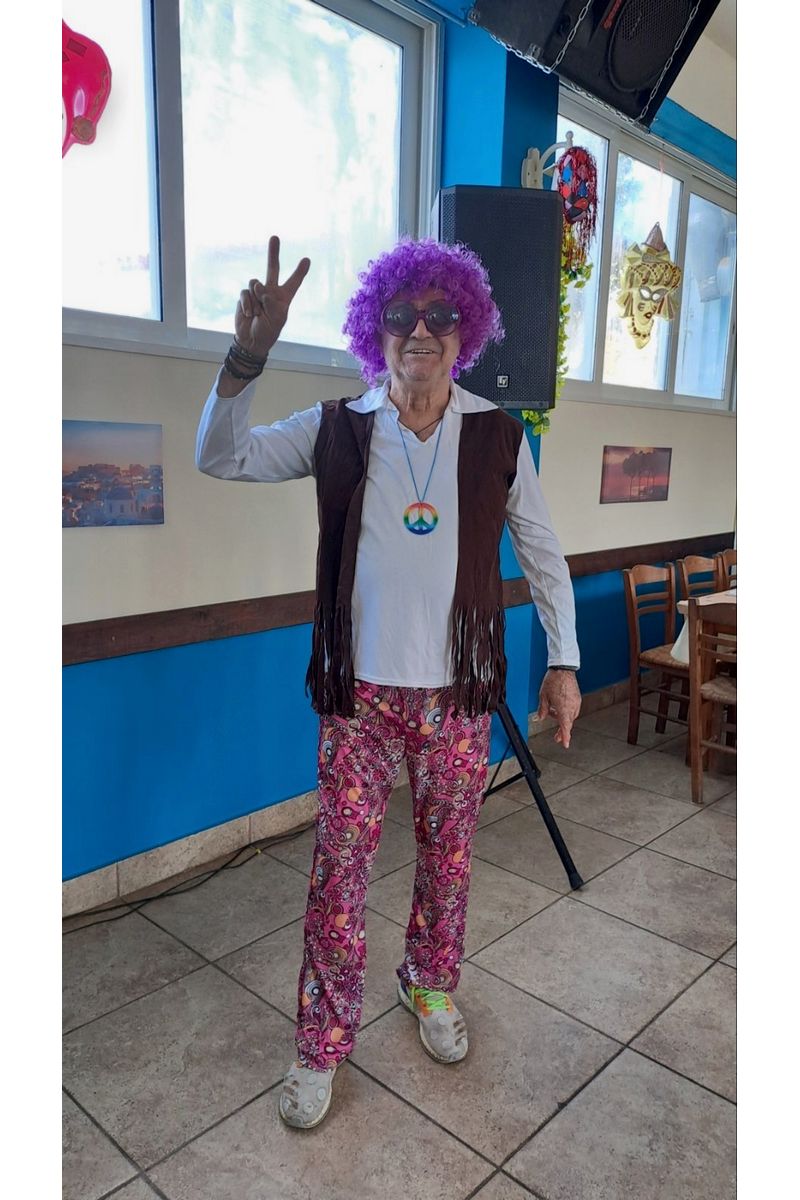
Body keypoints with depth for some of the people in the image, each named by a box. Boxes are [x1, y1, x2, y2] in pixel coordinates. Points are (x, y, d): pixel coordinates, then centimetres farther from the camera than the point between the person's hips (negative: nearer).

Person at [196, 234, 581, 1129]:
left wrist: (563, 662, 3)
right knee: (339, 870, 7)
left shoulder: (499, 437, -2)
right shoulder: (337, 430, -3)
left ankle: (431, 985, 44)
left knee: (448, 854, 17)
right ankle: (322, 1044, 28)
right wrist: (248, 353, -23)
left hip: (458, 693, 1)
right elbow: (220, 459, -9)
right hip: (360, 691, -1)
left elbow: (542, 553, 5)